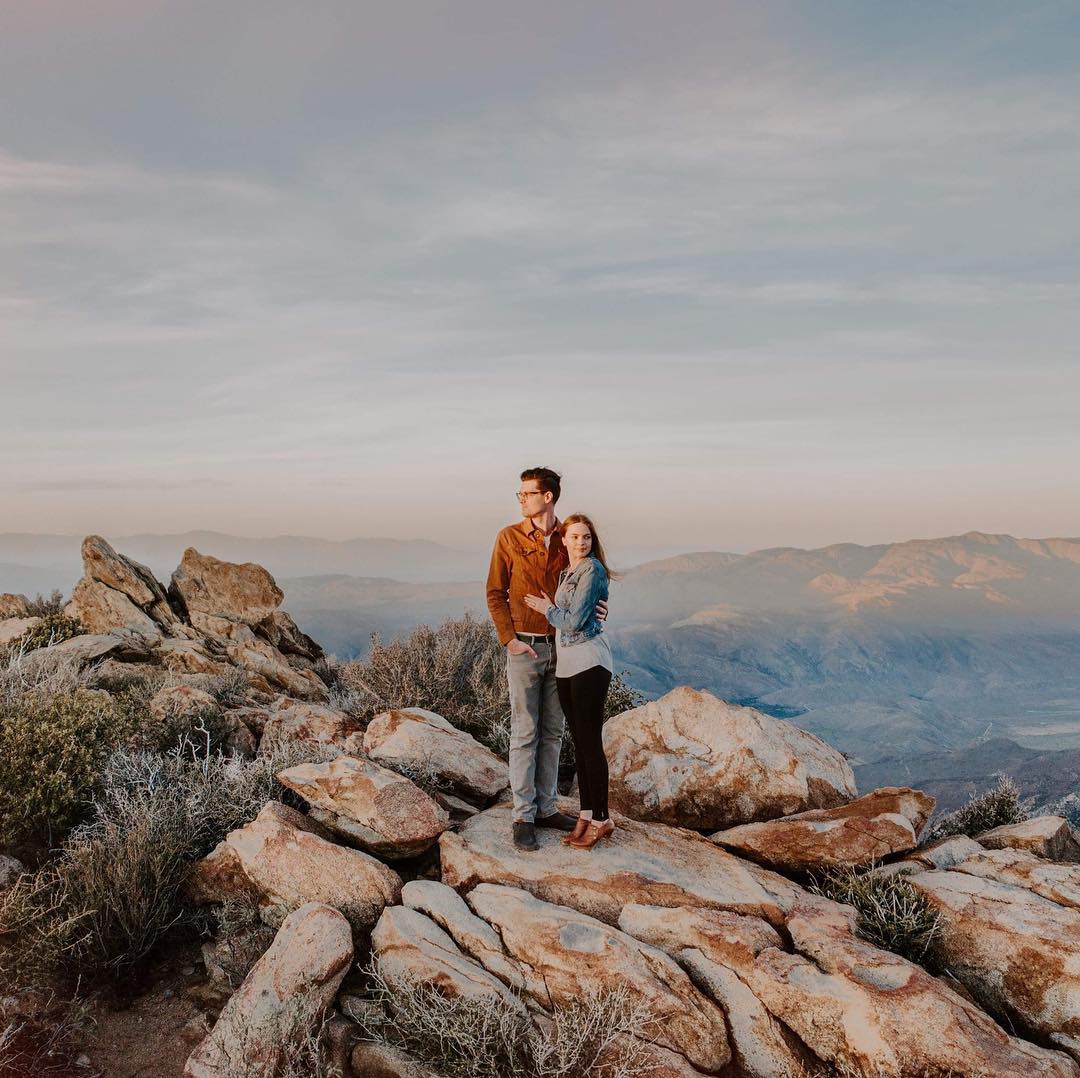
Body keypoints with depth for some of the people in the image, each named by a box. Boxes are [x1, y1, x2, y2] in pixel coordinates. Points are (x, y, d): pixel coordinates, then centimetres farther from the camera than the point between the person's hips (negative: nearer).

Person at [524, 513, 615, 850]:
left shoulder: (592, 570, -10)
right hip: (566, 664, 8)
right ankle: (587, 813, 18)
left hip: (589, 663, -8)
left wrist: (547, 608, 1)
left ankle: (601, 818, 4)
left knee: (590, 741, -5)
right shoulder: (566, 572, 16)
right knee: (579, 742, 11)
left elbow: (574, 621, -14)